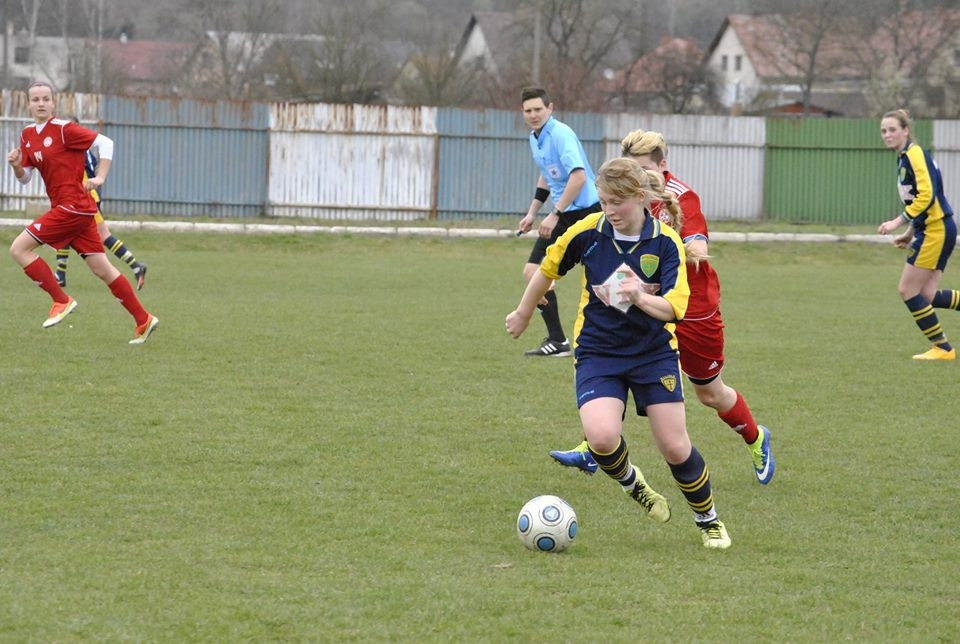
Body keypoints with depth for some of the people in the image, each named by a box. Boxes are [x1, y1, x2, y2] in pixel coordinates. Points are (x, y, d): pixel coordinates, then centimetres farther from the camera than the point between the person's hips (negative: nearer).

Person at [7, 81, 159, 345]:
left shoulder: (63, 129, -11)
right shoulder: (27, 135, 12)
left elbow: (105, 142, -10)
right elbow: (25, 177, 18)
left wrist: (99, 178, -16)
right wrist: (16, 165, -4)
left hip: (73, 207, -8)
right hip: (72, 209, 8)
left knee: (19, 249, -10)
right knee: (101, 268, 9)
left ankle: (61, 300, -4)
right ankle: (144, 320, 14)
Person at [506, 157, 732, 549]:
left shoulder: (666, 242, -13)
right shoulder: (587, 233, -10)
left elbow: (675, 307, -18)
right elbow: (548, 269, 8)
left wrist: (640, 298, -37)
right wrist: (524, 312, 20)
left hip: (655, 352, 0)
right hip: (598, 351, 0)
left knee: (675, 447, -3)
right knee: (602, 438, -23)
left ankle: (708, 520, 24)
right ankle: (631, 483, 12)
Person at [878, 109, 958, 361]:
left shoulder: (915, 154, -14)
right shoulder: (903, 158, 15)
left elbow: (926, 195, -23)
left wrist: (898, 221, -21)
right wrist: (910, 233, 21)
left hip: (937, 230, -9)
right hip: (930, 229, 9)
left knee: (908, 290, -5)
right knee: (926, 296, 5)